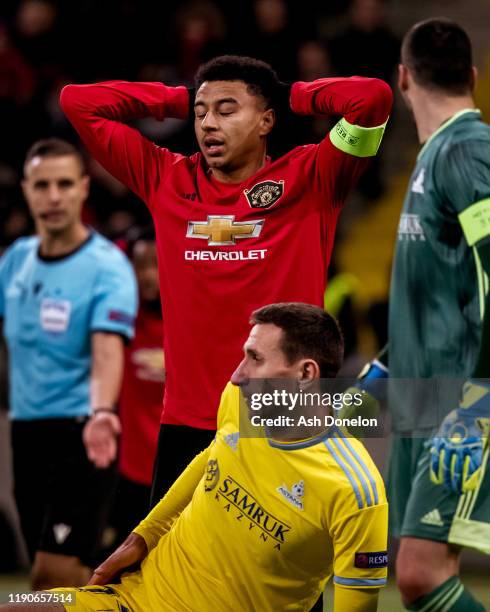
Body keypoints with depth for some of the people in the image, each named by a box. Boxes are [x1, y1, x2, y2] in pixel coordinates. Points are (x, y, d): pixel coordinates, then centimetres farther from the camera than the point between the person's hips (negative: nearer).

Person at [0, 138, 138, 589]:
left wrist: (101, 413, -42)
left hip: (79, 434, -6)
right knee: (58, 580, 9)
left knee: (54, 573, -14)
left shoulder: (107, 266, -12)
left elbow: (107, 350, -24)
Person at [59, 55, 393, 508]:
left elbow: (373, 97, -13)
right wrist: (180, 101, 11)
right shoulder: (166, 181, 9)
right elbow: (79, 102, 12)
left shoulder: (309, 181, 0)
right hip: (186, 425, 3)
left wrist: (290, 96, 2)